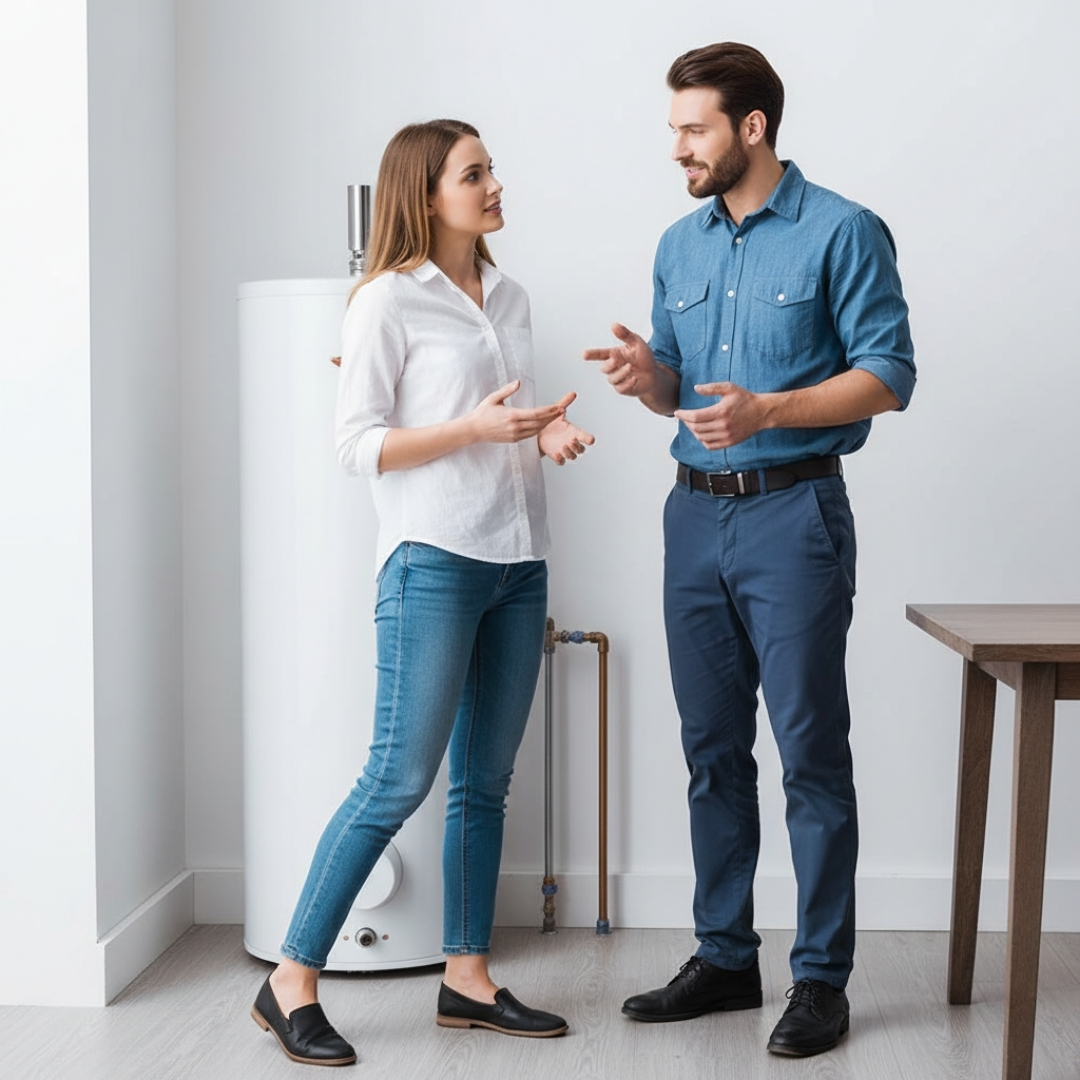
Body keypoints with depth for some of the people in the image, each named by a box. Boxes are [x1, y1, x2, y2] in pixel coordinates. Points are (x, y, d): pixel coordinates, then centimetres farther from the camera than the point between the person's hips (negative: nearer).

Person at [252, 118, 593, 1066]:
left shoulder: (509, 298, 15)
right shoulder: (389, 301, -6)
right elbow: (357, 444, -9)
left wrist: (548, 434, 2)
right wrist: (474, 428, -20)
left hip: (518, 561, 7)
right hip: (434, 560, -7)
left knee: (486, 783, 10)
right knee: (399, 779, -8)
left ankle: (467, 979, 20)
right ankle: (292, 982, 3)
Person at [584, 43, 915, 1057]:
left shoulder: (842, 232, -5)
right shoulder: (680, 244, 14)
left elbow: (888, 374, -10)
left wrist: (764, 411, -23)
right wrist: (647, 378, -4)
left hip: (793, 515, -6)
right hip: (696, 516, 6)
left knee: (811, 753, -3)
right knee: (712, 750, 11)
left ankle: (821, 977, 8)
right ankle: (724, 957, 23)